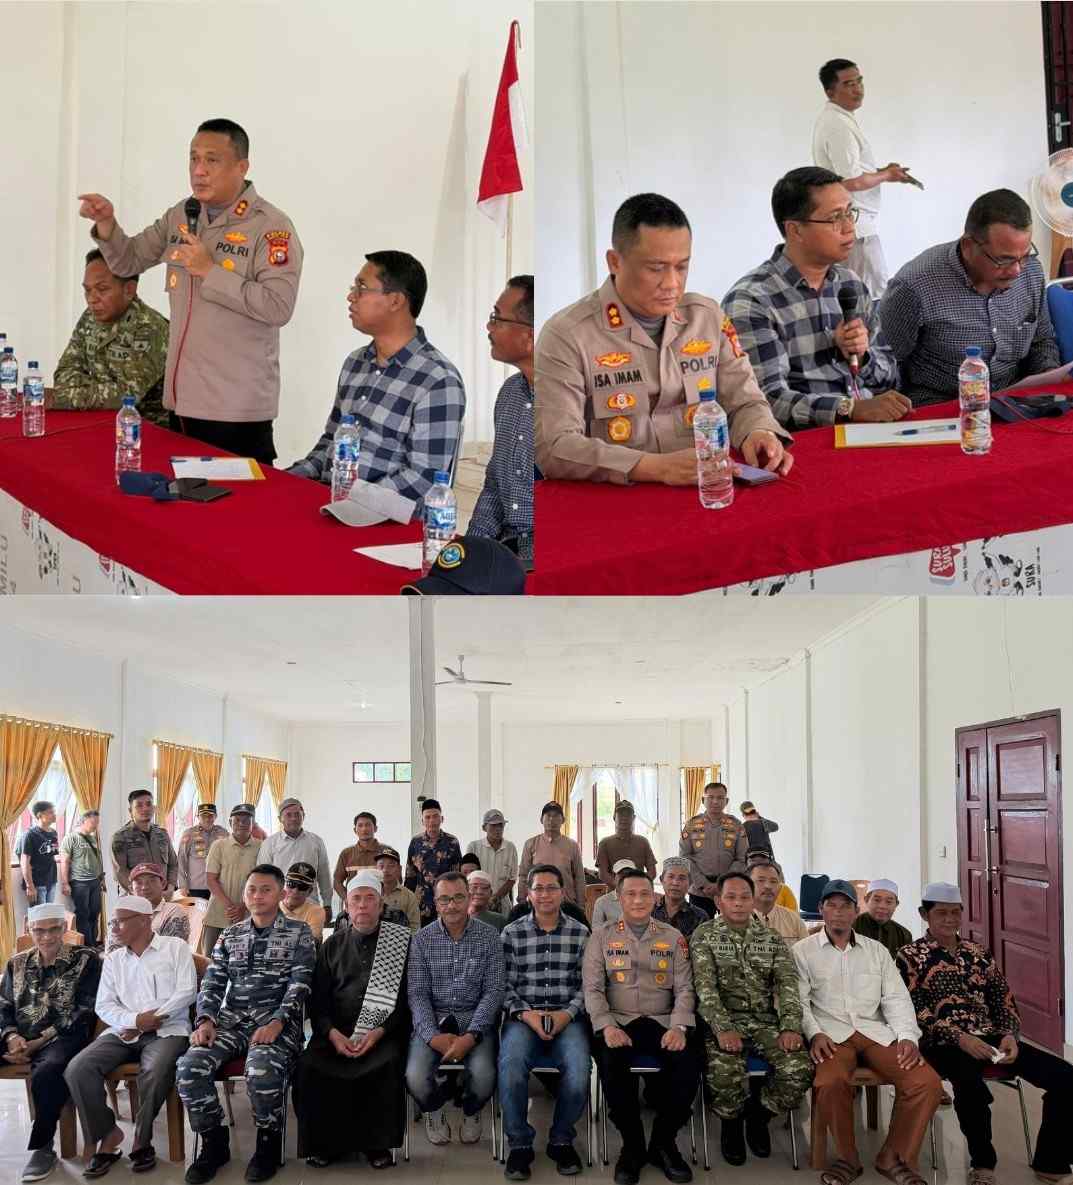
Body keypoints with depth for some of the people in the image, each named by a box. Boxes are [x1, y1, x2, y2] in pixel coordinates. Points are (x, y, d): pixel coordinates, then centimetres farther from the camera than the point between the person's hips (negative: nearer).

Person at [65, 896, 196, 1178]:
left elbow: (187, 992, -4)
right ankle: (107, 1133, -5)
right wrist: (135, 1020, -11)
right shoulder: (113, 960, 18)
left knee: (155, 1073, -36)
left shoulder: (175, 947, 5)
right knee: (77, 1070, -21)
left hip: (167, 1030, -4)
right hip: (124, 1031, 4)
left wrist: (152, 1020, -12)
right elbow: (103, 1005, 8)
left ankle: (141, 1140, -13)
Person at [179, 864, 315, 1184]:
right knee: (189, 1068, -24)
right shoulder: (230, 936, 19)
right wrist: (205, 1021, -7)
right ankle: (214, 1142, -1)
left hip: (276, 1021, -4)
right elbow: (212, 983, 13)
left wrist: (276, 1022, -20)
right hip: (231, 1020, 4)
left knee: (262, 1072, -36)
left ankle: (268, 1142, -7)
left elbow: (299, 985, -4)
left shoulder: (298, 933, 6)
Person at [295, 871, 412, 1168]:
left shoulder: (401, 941, 5)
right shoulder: (333, 945, 16)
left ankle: (377, 1143, -10)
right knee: (308, 1067, -24)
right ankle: (326, 1142, -4)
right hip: (337, 1032, 3)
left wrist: (379, 1032, -15)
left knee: (386, 1066, -32)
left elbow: (406, 997, 0)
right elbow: (318, 999, 10)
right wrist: (331, 1033, -10)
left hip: (384, 1034, -3)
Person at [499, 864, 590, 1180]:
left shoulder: (581, 933, 9)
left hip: (567, 1017, 0)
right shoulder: (512, 933, 8)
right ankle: (519, 1144, -10)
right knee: (510, 1066, -31)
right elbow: (505, 985, 4)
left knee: (578, 1071, -29)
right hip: (524, 1016, 0)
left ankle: (561, 1141, -1)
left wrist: (568, 1013, -10)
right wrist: (526, 1014, -12)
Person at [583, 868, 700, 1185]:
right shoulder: (602, 936, 9)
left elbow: (684, 987, 7)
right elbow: (593, 988, 2)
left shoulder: (673, 937, 13)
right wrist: (607, 1026, -16)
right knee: (611, 1062, -34)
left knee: (688, 1061, -29)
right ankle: (632, 1144, -11)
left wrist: (678, 1027, -11)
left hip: (663, 1022, 1)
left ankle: (663, 1142, -6)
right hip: (618, 1021, -1)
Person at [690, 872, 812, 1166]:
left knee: (800, 1069, -25)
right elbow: (705, 986, -7)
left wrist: (791, 1028, -15)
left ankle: (758, 1116, 6)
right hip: (723, 1022, -3)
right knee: (725, 1073, -34)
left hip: (764, 1022, 3)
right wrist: (723, 1028, -22)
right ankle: (731, 1123, 2)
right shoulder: (704, 935, 5)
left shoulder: (772, 939, 14)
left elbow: (788, 984, 2)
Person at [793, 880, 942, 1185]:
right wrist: (815, 1034, -16)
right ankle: (847, 1157, -10)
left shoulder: (876, 950, 19)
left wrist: (908, 1036, -5)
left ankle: (893, 1158, -3)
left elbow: (896, 997, 12)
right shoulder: (803, 951, 10)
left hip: (877, 1032, 3)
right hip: (832, 1034, -3)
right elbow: (798, 1000, 2)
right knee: (830, 1082, -37)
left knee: (927, 1082, -22)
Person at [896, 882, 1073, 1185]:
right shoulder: (910, 957, 3)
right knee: (970, 1080, -41)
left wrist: (1009, 1035, -6)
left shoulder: (978, 953, 19)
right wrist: (959, 1038, -20)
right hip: (944, 1043, -5)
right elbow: (915, 1013, -7)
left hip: (991, 1037, 6)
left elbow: (1004, 1000, 15)